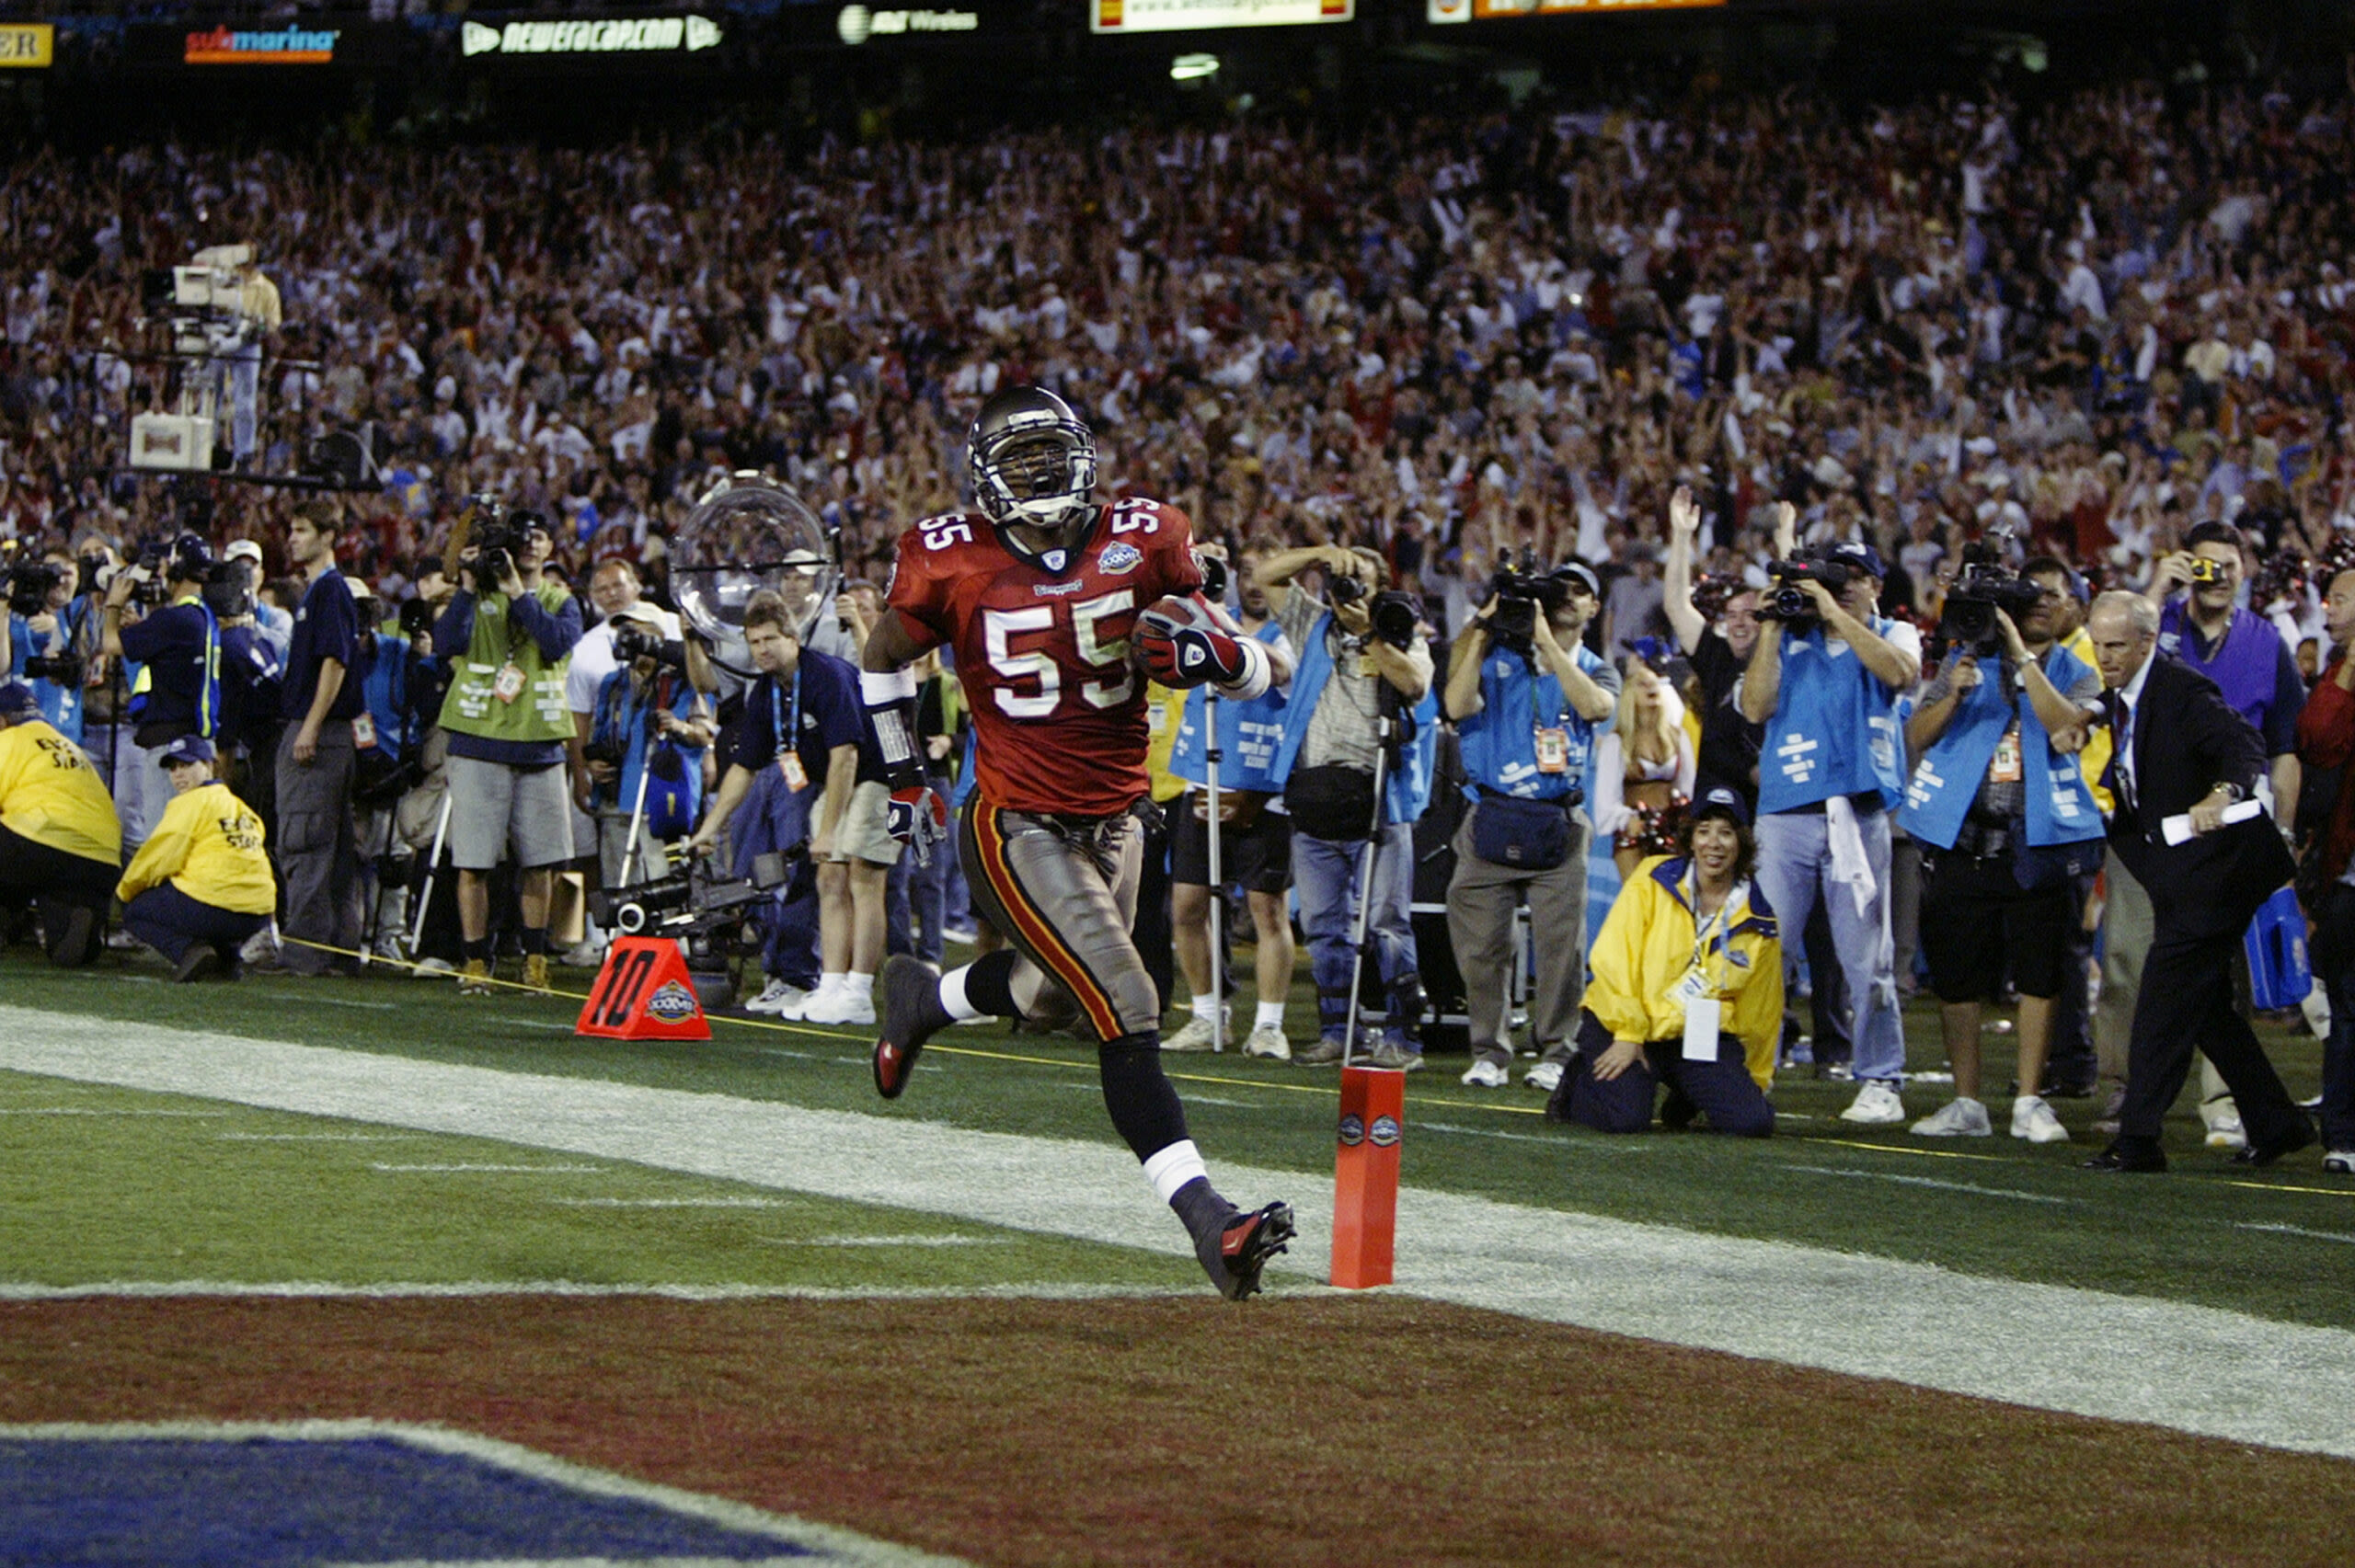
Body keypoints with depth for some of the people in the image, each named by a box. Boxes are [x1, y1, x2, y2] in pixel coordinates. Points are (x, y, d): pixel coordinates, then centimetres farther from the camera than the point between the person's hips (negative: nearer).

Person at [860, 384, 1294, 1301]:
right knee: (1127, 1014, -16)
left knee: (1052, 992, 25)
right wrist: (902, 772, 15)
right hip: (1020, 829, -5)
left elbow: (1259, 677, 1)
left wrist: (1214, 650, -22)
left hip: (1115, 822, 5)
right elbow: (884, 656, 12)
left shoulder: (1140, 543, -4)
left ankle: (923, 999, 56)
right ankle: (1206, 1220, -20)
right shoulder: (953, 567, -9)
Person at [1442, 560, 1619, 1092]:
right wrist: (1482, 633, -5)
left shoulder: (1596, 670, 14)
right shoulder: (1498, 657, 11)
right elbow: (1457, 705, -5)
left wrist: (1547, 643, -11)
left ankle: (1554, 1053, 6)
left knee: (1562, 944, -5)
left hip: (1559, 824, 0)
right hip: (1492, 818, 0)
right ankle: (1488, 1052, 8)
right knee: (1481, 944, -3)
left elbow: (1595, 705, -10)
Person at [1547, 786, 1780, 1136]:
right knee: (1624, 1118, -27)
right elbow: (1615, 959, -9)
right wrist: (1627, 1034, -16)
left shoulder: (1758, 925, 4)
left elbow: (1758, 1016, 14)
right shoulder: (1653, 881, -5)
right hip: (1623, 1025, -3)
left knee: (1752, 1120, -19)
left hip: (1701, 1039, 3)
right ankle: (1578, 1084, 10)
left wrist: (1756, 1080, 21)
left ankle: (1684, 1100, 15)